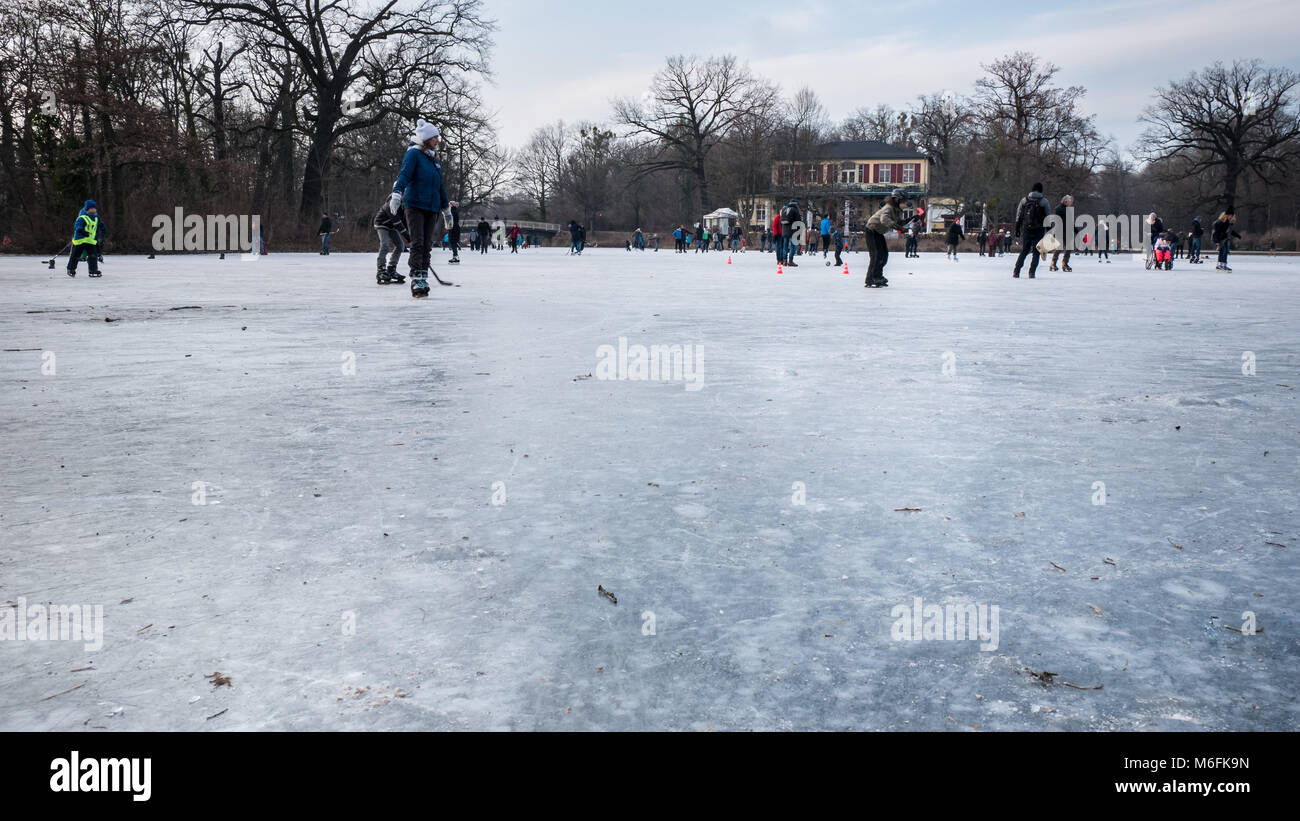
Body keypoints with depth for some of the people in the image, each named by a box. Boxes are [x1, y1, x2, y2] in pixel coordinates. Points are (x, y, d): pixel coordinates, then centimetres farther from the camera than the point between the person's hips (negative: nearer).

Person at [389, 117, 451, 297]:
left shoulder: (435, 159, 19)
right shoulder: (413, 154, -4)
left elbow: (440, 186, 27)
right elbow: (404, 174, -18)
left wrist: (446, 208, 29)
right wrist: (397, 194, -34)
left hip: (432, 208, 7)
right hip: (415, 206, -7)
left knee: (427, 245, 6)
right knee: (417, 243, -11)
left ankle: (424, 280, 10)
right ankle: (416, 281, -13)